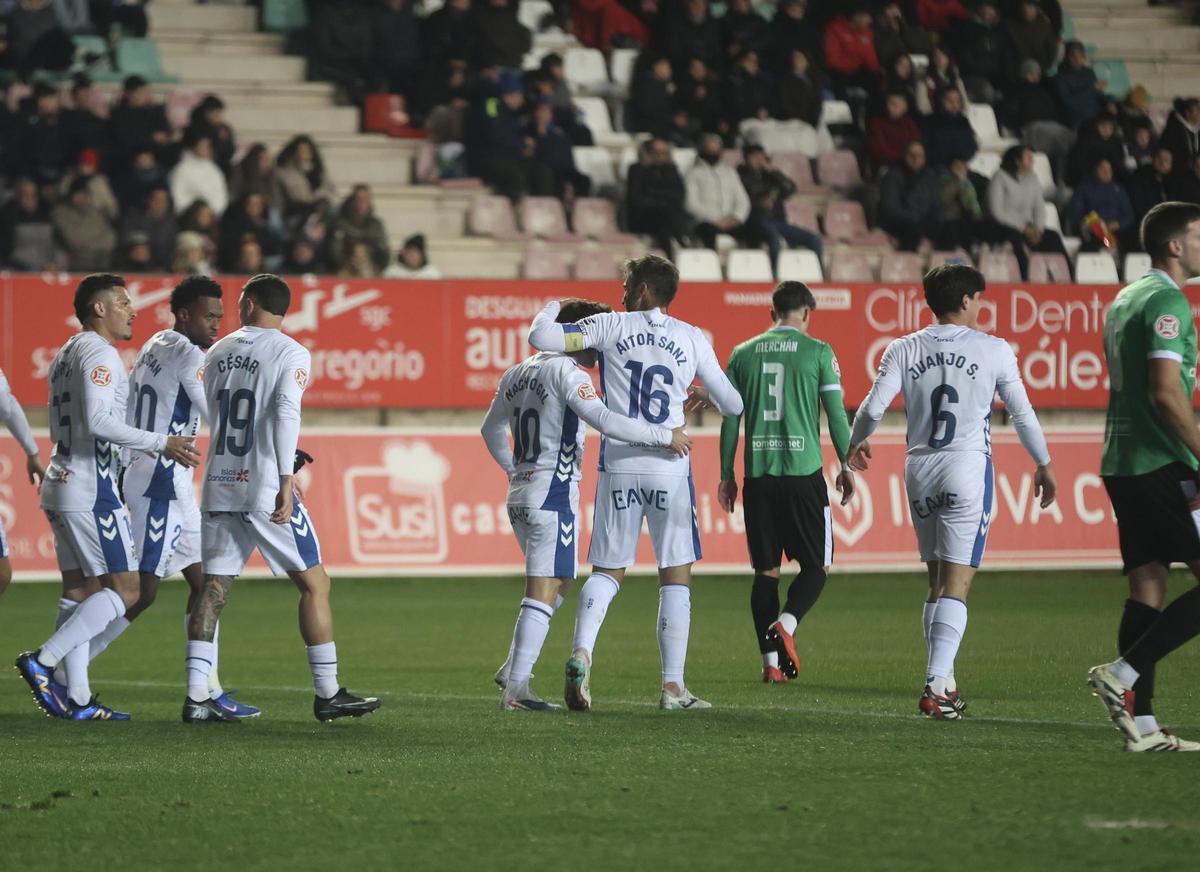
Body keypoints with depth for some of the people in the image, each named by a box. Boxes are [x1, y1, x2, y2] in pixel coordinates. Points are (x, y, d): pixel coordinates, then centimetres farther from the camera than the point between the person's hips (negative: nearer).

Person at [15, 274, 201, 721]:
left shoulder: (66, 355, 20)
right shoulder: (99, 353, -11)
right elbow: (98, 420, -22)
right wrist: (161, 443, -18)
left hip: (62, 484, 10)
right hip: (91, 491, -10)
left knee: (80, 591, 8)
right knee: (124, 590, -8)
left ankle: (76, 698, 5)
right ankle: (42, 661, -14)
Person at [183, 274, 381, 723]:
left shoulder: (217, 353, 13)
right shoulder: (291, 354, -4)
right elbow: (285, 414, -18)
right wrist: (285, 481, -22)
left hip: (218, 487, 5)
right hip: (265, 491, -5)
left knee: (213, 589, 5)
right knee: (314, 584, 5)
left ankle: (196, 698, -2)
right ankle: (327, 694, 7)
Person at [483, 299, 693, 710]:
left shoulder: (517, 374, 15)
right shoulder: (567, 373, -12)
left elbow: (491, 430, 28)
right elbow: (605, 421, -24)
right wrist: (665, 436, -19)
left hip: (520, 495, 9)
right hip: (554, 494, -9)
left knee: (556, 584, 19)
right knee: (544, 590, -8)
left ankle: (513, 668, 14)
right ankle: (516, 688, -11)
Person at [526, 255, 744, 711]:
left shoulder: (610, 327, 0)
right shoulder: (692, 339, 5)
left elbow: (541, 337, -6)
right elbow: (733, 405, 11)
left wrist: (552, 306, 16)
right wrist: (706, 396, 34)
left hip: (619, 467, 0)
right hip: (669, 467, 0)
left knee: (607, 570, 12)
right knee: (676, 576, 6)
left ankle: (581, 652, -12)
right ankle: (673, 686, 2)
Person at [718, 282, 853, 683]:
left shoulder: (742, 354, 9)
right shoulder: (818, 352, 0)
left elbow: (730, 419, 10)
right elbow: (836, 413, 0)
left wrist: (727, 476, 16)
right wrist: (846, 465, 11)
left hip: (758, 474, 3)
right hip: (803, 471, -3)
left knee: (766, 570, 9)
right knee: (815, 566, 7)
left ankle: (771, 662, 4)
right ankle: (785, 625, -19)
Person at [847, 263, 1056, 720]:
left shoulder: (904, 350, 4)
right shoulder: (993, 350, -1)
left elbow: (873, 407, -1)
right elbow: (1022, 413, 5)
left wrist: (856, 443, 20)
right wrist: (1044, 465, 18)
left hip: (920, 470, 4)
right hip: (967, 468, -4)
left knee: (937, 582, 15)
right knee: (956, 584, -7)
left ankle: (943, 682, 15)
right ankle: (937, 685, -18)